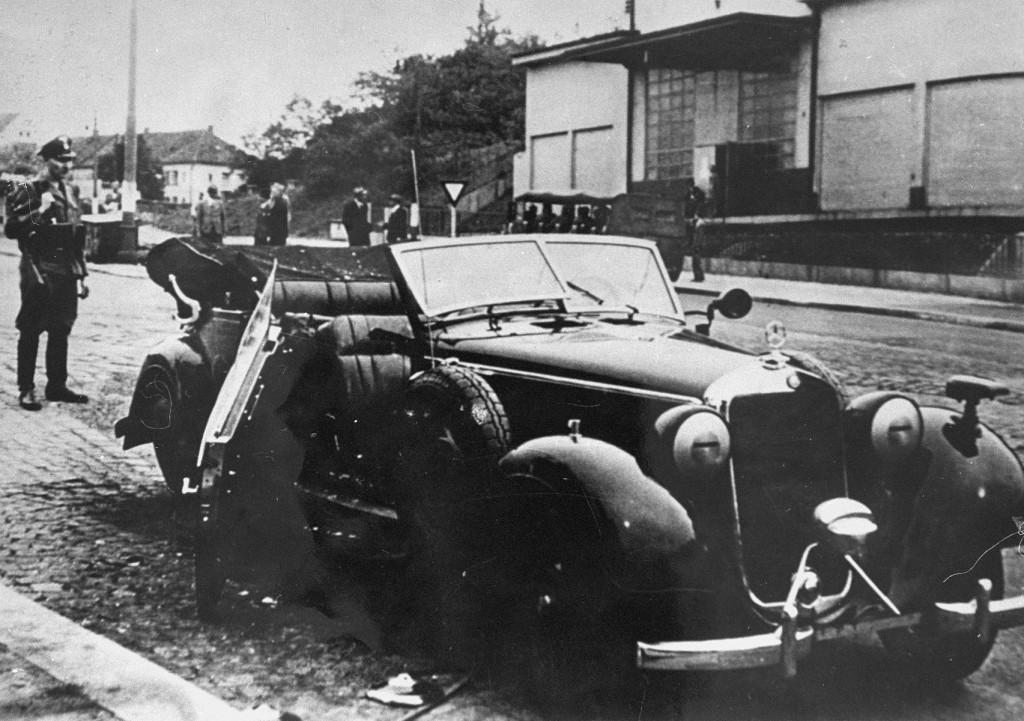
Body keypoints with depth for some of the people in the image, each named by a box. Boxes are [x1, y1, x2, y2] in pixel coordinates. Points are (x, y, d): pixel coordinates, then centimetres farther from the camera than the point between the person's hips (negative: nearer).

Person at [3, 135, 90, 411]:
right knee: (31, 333, -1)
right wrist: (39, 211, -22)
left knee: (61, 331, 11)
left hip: (66, 274, 6)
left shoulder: (70, 193, 13)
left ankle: (57, 385, 20)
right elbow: (10, 229, -12)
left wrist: (81, 275, 15)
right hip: (39, 272, -6)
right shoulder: (27, 192, -6)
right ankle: (26, 390, 4)